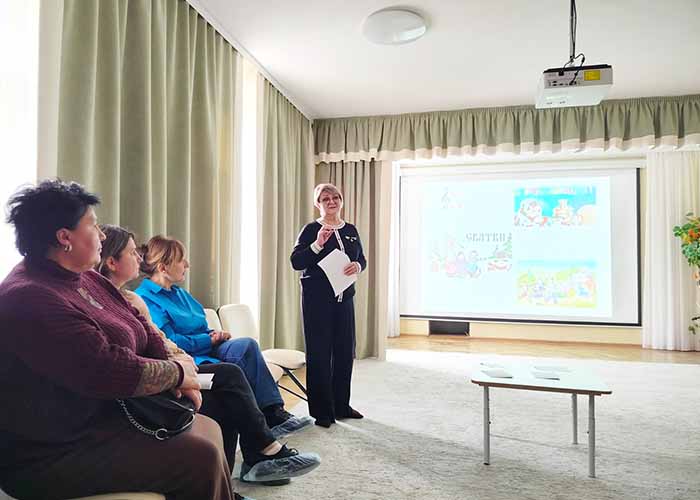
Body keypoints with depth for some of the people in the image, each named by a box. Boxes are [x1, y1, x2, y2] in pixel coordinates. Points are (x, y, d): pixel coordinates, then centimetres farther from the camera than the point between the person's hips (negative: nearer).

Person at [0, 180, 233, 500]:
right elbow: (107, 372, -30)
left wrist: (176, 372, -8)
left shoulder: (86, 279, 9)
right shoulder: (30, 300, -22)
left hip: (107, 417, 10)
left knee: (208, 429, 7)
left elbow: (143, 333, 10)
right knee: (202, 459, -18)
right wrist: (177, 372, -15)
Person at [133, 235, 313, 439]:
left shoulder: (178, 293, 21)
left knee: (247, 344, -20)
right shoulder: (146, 299, -9)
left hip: (205, 348, 8)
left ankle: (274, 412, -23)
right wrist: (210, 340, -8)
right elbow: (170, 343, -17)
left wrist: (215, 334, -1)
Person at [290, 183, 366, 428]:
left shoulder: (351, 230, 11)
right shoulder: (311, 230, -4)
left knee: (345, 351, 11)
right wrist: (317, 244, -24)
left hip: (345, 298, 6)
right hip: (317, 299, -5)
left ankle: (341, 405, 26)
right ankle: (321, 411, 11)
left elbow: (362, 259, 16)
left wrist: (357, 266, -6)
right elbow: (296, 262, -11)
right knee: (319, 354, -1)